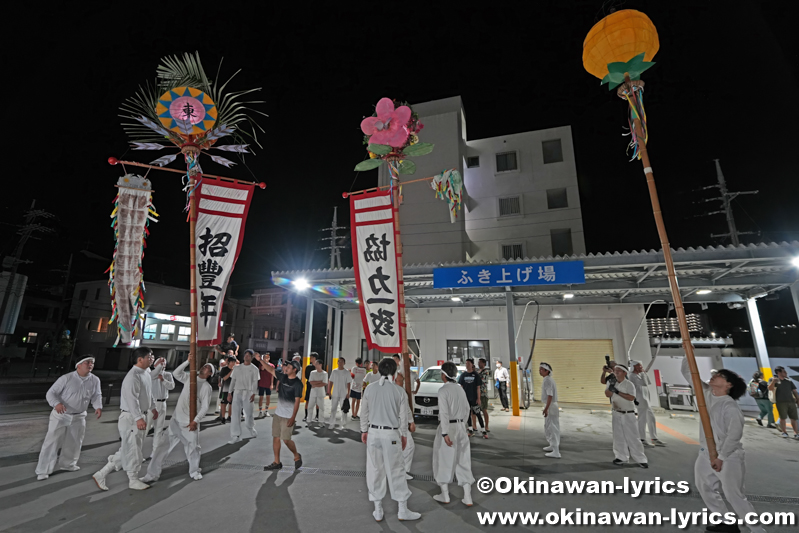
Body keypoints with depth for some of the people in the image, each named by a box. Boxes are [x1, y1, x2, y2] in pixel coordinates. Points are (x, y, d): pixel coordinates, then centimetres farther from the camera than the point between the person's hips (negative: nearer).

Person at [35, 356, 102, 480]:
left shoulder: (95, 380, -8)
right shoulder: (66, 378, -18)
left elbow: (97, 395, 0)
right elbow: (51, 392, -14)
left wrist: (98, 407, -18)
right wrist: (56, 403, -33)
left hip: (79, 417, 4)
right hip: (60, 415, -4)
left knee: (74, 442, 17)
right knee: (52, 442, -2)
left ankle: (67, 463, 38)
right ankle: (43, 471, 14)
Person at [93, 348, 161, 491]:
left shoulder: (146, 374, 9)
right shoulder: (132, 376, -22)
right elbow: (131, 398, -29)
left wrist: (152, 408, 30)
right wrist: (138, 418, -34)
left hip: (140, 416, 9)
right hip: (131, 417, -9)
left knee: (127, 450, 16)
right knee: (132, 449, 4)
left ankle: (101, 474, 25)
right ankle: (133, 480, 19)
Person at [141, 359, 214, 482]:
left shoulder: (207, 387, -6)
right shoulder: (189, 378, 7)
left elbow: (205, 407, -9)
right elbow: (176, 373, -5)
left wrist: (196, 421, -17)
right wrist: (188, 361, -10)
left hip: (191, 422, -3)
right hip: (176, 419, 3)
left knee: (193, 448, 8)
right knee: (162, 446, 1)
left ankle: (194, 472, 31)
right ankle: (152, 474, 16)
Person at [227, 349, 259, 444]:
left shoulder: (254, 369, 4)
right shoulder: (237, 368, 12)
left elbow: (255, 382, -1)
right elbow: (233, 380, 12)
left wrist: (254, 394, -12)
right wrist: (230, 393, 6)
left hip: (248, 393, -2)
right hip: (237, 392, 2)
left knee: (248, 413, 2)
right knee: (235, 414, -3)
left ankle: (251, 429, 28)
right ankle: (236, 436, 2)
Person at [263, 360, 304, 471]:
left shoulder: (297, 383, -15)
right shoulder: (283, 377, 4)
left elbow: (297, 401, -17)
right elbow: (270, 370, 8)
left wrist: (293, 417, -20)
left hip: (288, 416, -7)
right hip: (278, 414, 7)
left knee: (286, 439, -5)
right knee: (276, 438, 9)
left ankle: (297, 456, 20)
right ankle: (277, 463, 22)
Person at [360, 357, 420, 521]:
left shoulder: (369, 389, -5)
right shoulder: (399, 391, -10)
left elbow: (364, 412, 3)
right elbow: (403, 416, -2)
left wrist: (364, 431, 17)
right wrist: (404, 435, 12)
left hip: (373, 433, 2)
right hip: (392, 435, -2)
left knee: (375, 470, 14)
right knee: (396, 471, 11)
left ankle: (378, 511, 26)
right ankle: (403, 510, 23)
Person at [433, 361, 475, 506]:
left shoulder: (443, 390, -16)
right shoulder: (460, 389, 6)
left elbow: (444, 412, -21)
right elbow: (466, 409, 13)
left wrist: (445, 434, -21)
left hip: (448, 427, -6)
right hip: (461, 427, 6)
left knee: (443, 461, 11)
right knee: (462, 462, 13)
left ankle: (445, 495, 23)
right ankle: (468, 498, 13)